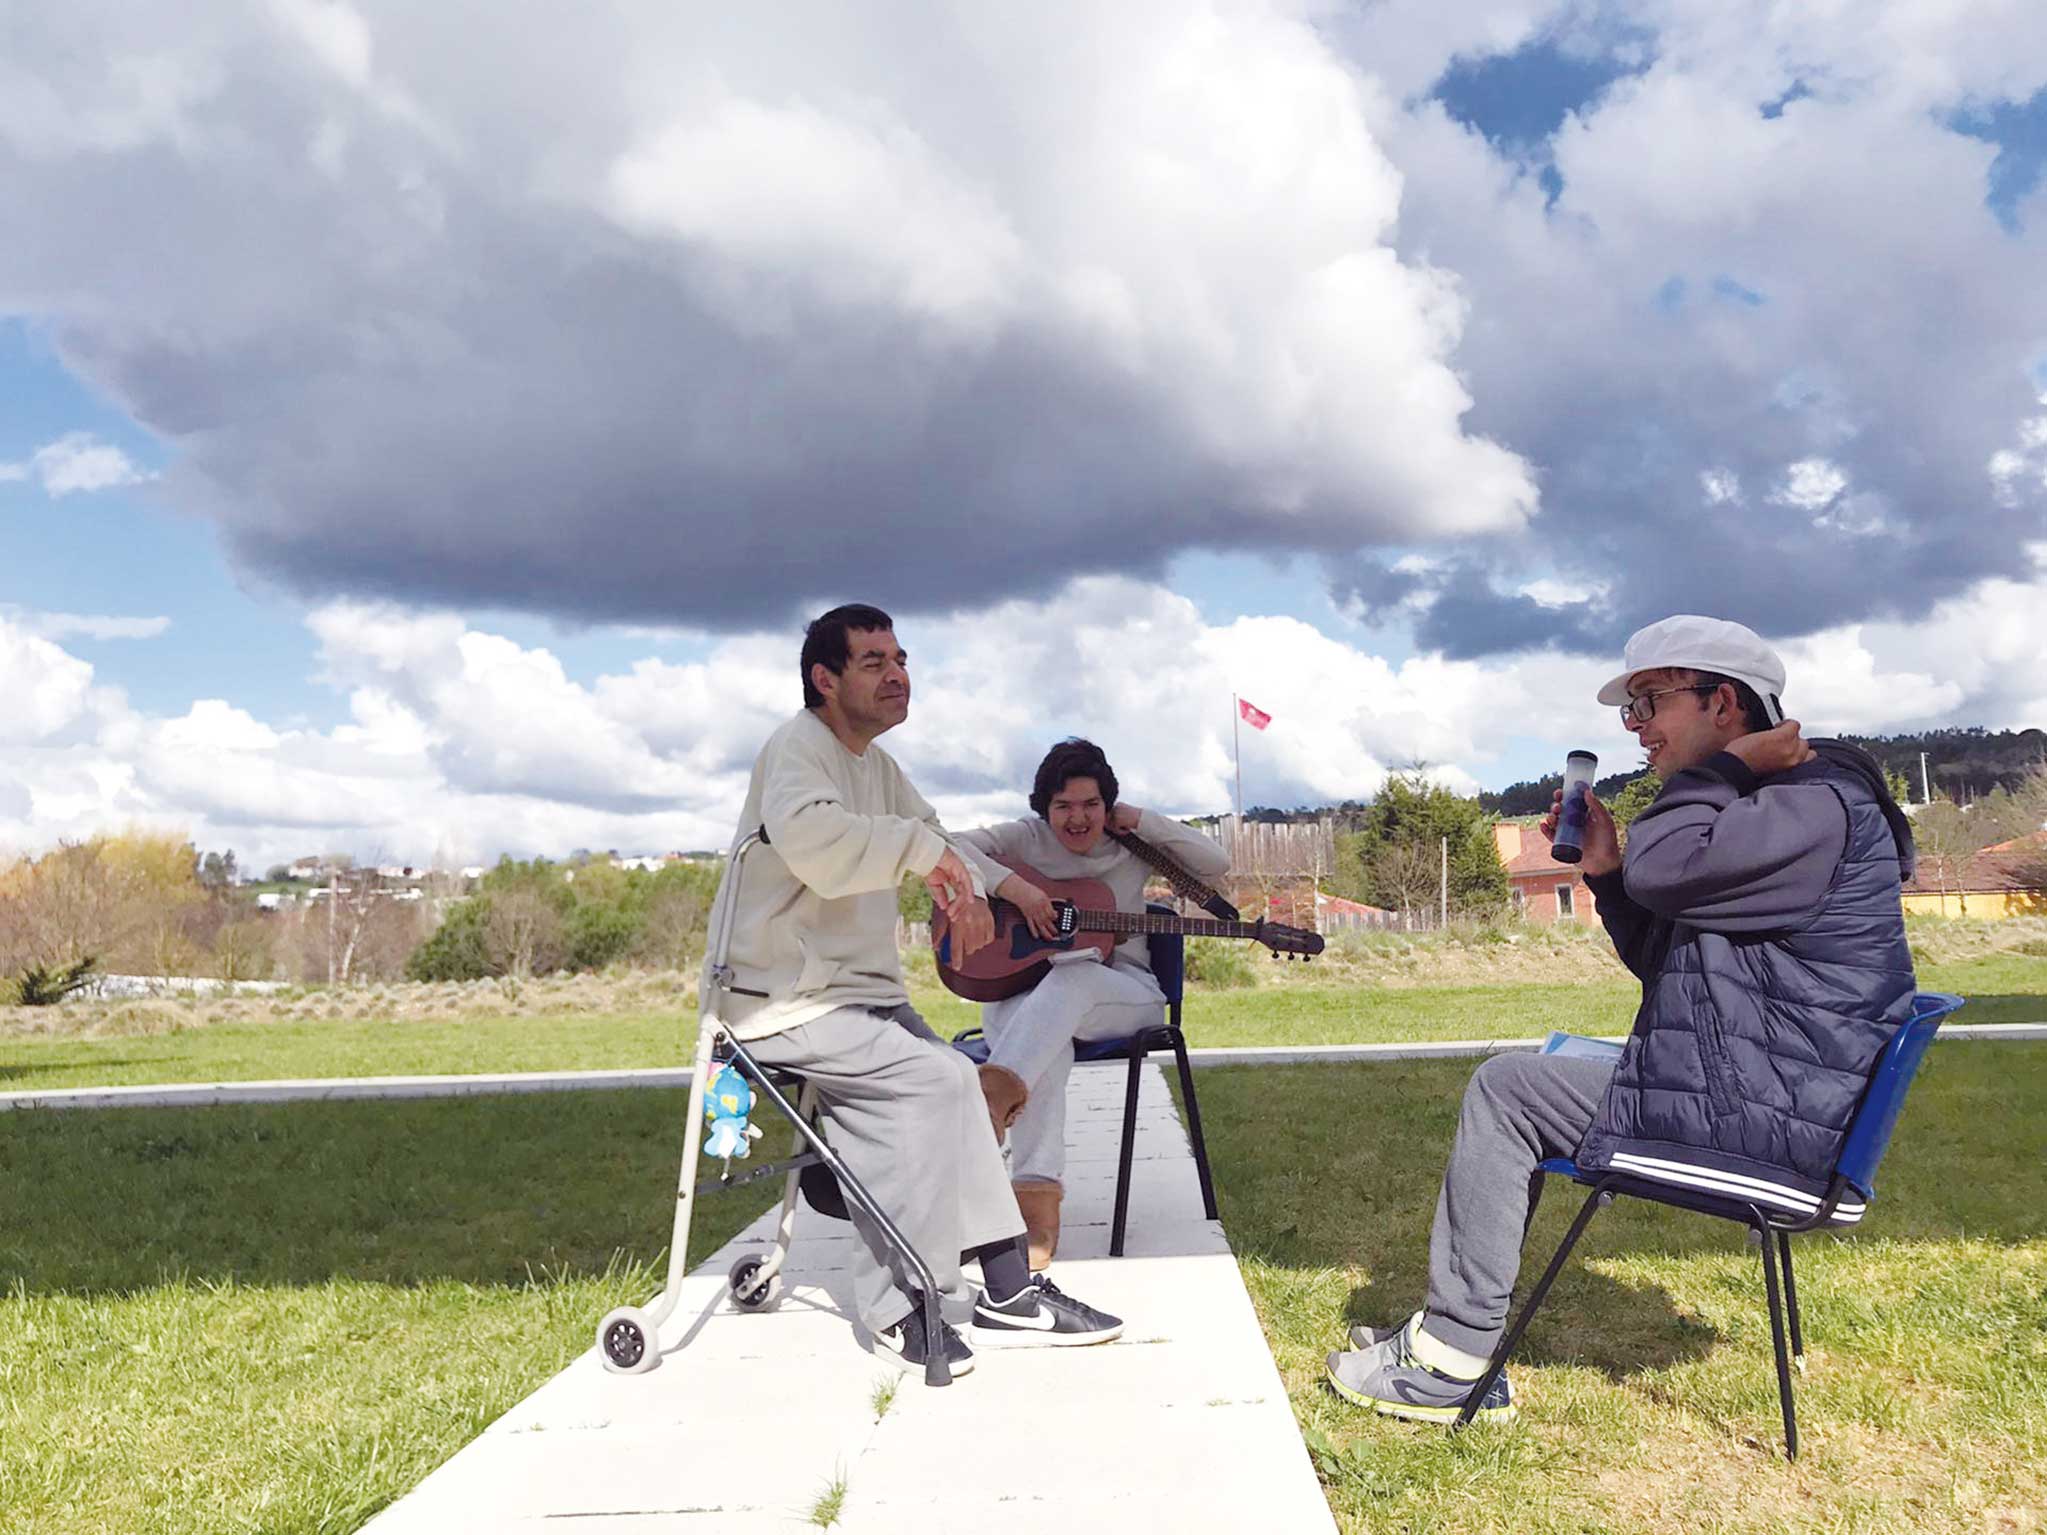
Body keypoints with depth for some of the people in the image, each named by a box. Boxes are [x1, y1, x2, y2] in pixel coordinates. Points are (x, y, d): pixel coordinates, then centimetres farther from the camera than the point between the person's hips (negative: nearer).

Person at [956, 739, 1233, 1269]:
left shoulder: (1133, 845, 10)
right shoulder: (1027, 838, 5)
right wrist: (1012, 885, -23)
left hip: (1125, 995, 1)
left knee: (1073, 973, -38)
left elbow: (1216, 862, 2)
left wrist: (1140, 820, -4)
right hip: (1019, 989, -1)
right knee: (1048, 1043, -39)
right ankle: (1037, 1200, -50)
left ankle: (996, 1091, -59)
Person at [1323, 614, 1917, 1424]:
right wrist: (1605, 871, 4)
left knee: (1505, 1091, -9)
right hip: (1733, 1094, 11)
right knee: (1512, 1088, 13)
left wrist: (1729, 764, -14)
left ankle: (1455, 1363, -2)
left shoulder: (1820, 805, -15)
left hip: (1765, 1121, -11)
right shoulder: (1758, 808, 17)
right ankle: (1447, 1331, 11)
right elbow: (1662, 958, 20)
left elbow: (1661, 867, -31)